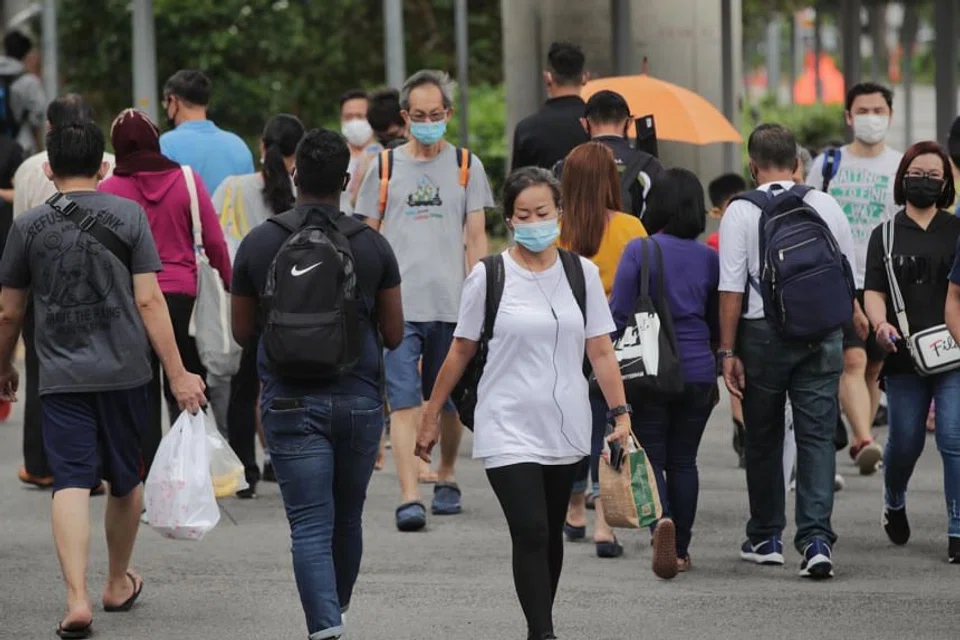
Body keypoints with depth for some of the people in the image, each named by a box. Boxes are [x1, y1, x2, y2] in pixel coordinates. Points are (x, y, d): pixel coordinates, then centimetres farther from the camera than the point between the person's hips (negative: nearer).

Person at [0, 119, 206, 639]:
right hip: (124, 371, 1)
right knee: (125, 480, 18)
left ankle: (77, 598, -22)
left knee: (71, 483, -6)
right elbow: (148, 301, -6)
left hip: (61, 377, -1)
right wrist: (177, 373, -3)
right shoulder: (128, 215, -1)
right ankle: (119, 584, 35)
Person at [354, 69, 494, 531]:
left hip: (451, 304, 1)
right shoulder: (385, 167, 7)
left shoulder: (466, 166, 8)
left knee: (448, 400, 11)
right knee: (403, 402, -11)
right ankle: (409, 497, -17)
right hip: (397, 305, -1)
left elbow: (475, 238, 8)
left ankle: (446, 478, 31)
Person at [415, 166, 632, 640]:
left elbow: (601, 352, 4)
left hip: (566, 428, 3)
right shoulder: (488, 277, -4)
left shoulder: (582, 273, 3)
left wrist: (620, 413, -6)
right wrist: (431, 417, 6)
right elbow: (460, 352, 3)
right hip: (508, 432, -3)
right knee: (531, 534, -14)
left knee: (551, 536, 14)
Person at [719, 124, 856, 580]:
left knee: (763, 439, 12)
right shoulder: (826, 206, 4)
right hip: (821, 335, 1)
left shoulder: (740, 213, -5)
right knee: (817, 436, 0)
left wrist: (728, 351, -6)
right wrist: (845, 334, 22)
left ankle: (765, 539, 22)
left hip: (763, 335, -1)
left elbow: (732, 289, -9)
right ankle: (816, 538, -14)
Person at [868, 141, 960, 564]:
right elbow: (873, 292, 4)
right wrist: (881, 324, -16)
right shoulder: (885, 235, 10)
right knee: (905, 442, 7)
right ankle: (894, 504, 37)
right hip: (905, 356, 1)